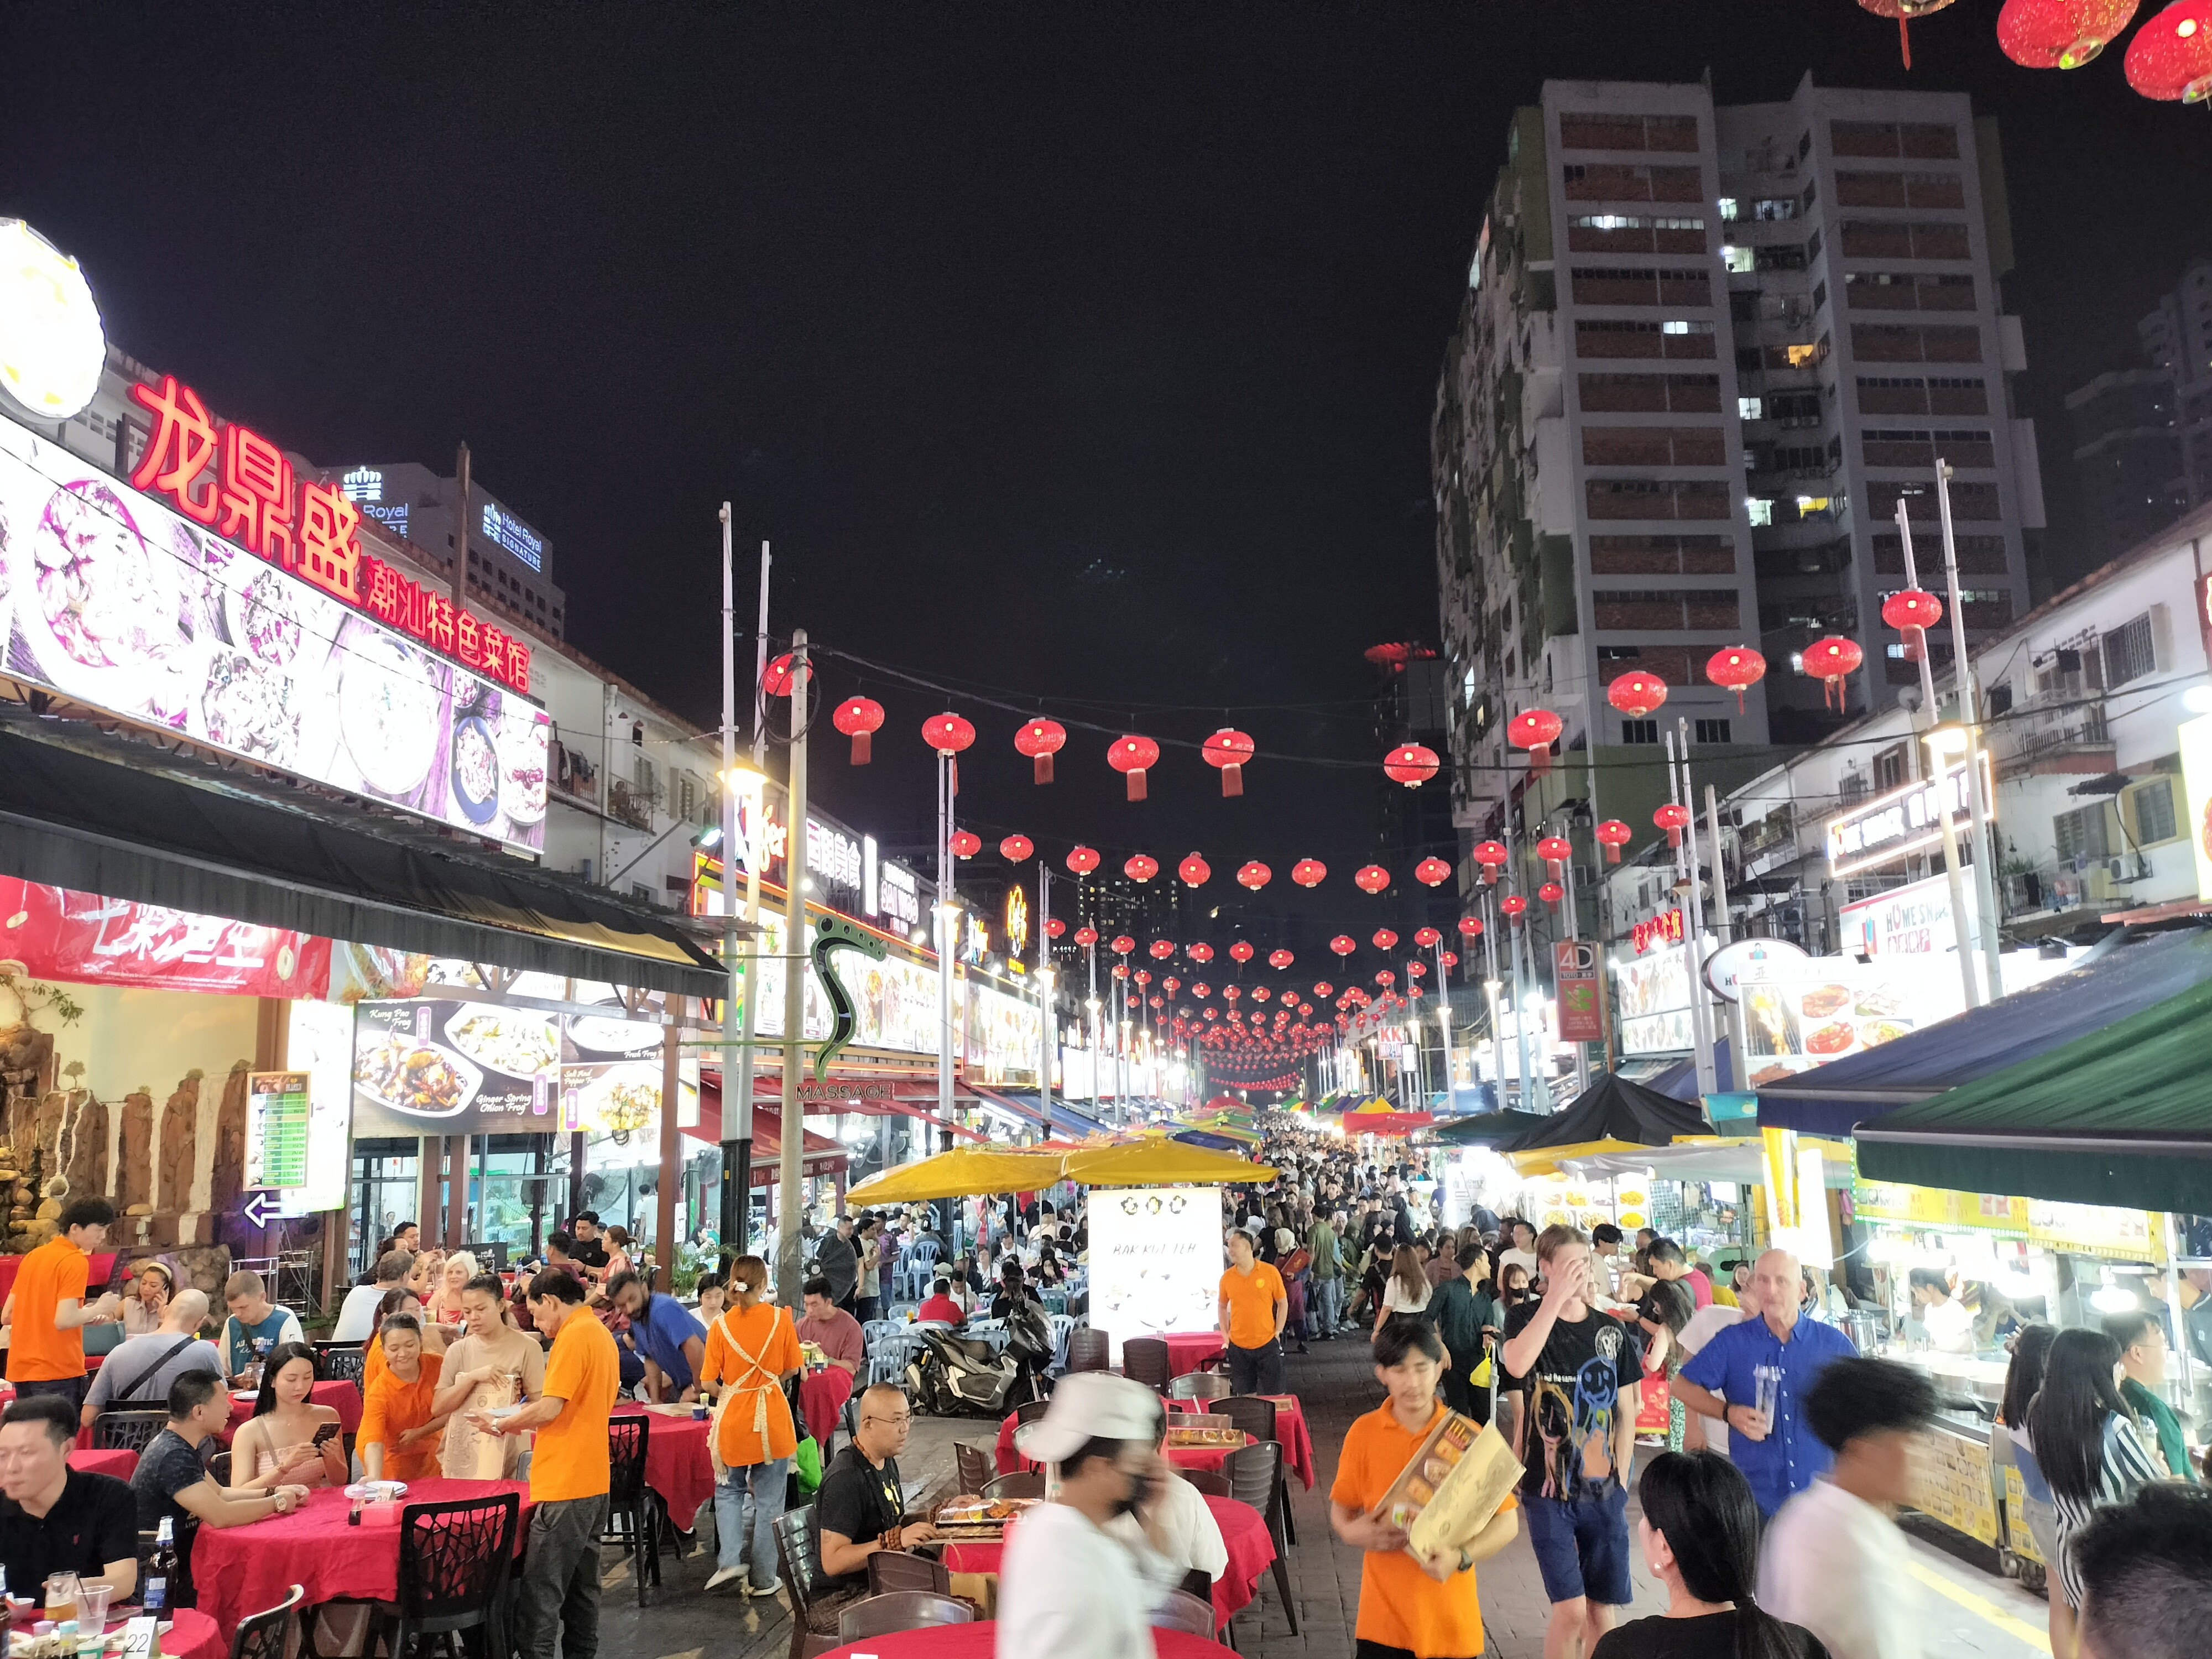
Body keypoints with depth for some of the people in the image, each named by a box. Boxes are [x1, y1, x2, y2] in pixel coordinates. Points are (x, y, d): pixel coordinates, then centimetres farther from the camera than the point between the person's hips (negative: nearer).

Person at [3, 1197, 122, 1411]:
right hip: (58, 1373, -8)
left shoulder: (33, 1256, 12)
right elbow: (64, 1321, -21)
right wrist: (99, 1309, -3)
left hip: (22, 1370, 8)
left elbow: (6, 1317, 16)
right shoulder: (76, 1261, -12)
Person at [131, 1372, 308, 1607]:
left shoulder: (178, 1446, 6)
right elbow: (221, 1515, -32)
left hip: (179, 1566, 9)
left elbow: (219, 1495, 14)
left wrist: (273, 1492, 1)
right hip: (161, 1587, -9)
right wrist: (277, 1502, -17)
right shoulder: (173, 1457, -26)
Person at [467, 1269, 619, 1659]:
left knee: (539, 1596, -4)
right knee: (581, 1586, 15)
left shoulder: (574, 1336, -14)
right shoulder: (601, 1334, 14)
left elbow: (549, 1408, -19)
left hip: (566, 1484, -10)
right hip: (594, 1480, 10)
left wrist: (501, 1424, -4)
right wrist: (522, 1422, 15)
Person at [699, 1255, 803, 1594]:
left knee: (729, 1491, 23)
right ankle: (763, 1579, 16)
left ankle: (729, 1560, 8)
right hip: (772, 1418, -1)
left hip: (732, 1420, 1)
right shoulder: (780, 1318, -8)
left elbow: (709, 1381, -6)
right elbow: (791, 1369, 1)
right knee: (768, 1501, 10)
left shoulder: (722, 1324, -8)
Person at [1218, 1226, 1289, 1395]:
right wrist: (1225, 1335, 6)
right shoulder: (1227, 1277, 0)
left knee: (1272, 1395, 4)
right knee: (1244, 1395, 11)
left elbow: (1283, 1303, 2)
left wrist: (1277, 1333, -2)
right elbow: (1223, 1306, 14)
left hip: (1267, 1344, -2)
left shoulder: (1270, 1272, -8)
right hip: (1238, 1346, 2)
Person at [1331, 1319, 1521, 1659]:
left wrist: (1461, 1557, -18)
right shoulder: (1363, 1433, -3)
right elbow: (1342, 1506, 8)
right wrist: (1352, 1531, -14)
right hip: (1384, 1616, 1)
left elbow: (1507, 1522, -2)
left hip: (1451, 1619, 0)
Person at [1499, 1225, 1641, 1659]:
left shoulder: (1611, 1330, 5)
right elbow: (1516, 1364, -27)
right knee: (1570, 1609, -8)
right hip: (1549, 1489, -3)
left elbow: (1625, 1410, 9)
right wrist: (1556, 1297, -25)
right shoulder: (1526, 1318, -4)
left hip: (1604, 1491, 3)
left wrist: (1621, 1478, 1)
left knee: (1601, 1607, 9)